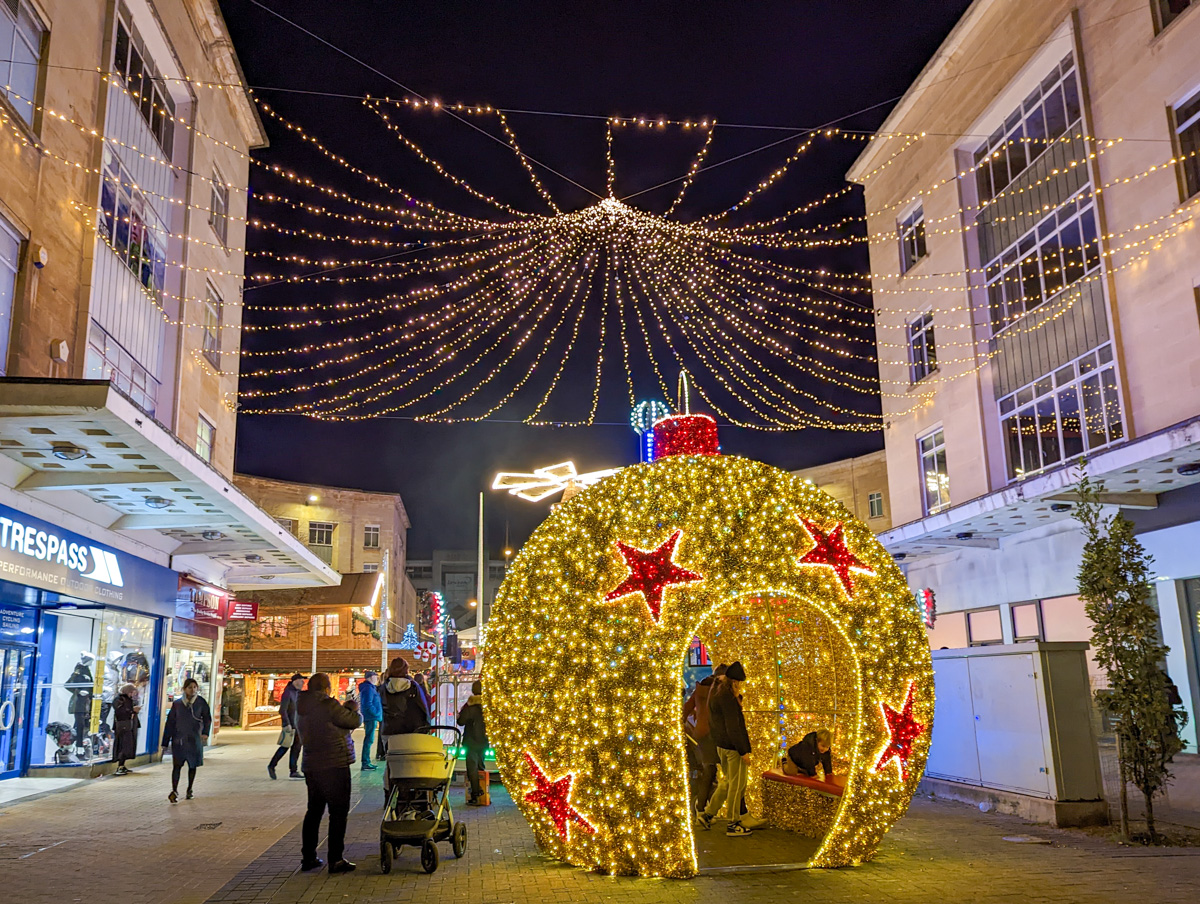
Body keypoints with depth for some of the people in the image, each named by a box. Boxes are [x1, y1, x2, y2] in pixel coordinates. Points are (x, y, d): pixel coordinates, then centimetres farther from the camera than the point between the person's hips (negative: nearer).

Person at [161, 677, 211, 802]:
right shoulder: (177, 703, 1)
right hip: (178, 739, -1)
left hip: (194, 739, 1)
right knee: (177, 765, -12)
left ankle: (189, 790, 23)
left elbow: (207, 718, 1)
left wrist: (205, 732, -16)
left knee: (192, 765, 9)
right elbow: (170, 723, 4)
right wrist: (165, 743, 2)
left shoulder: (201, 702, 0)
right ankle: (174, 791, -13)